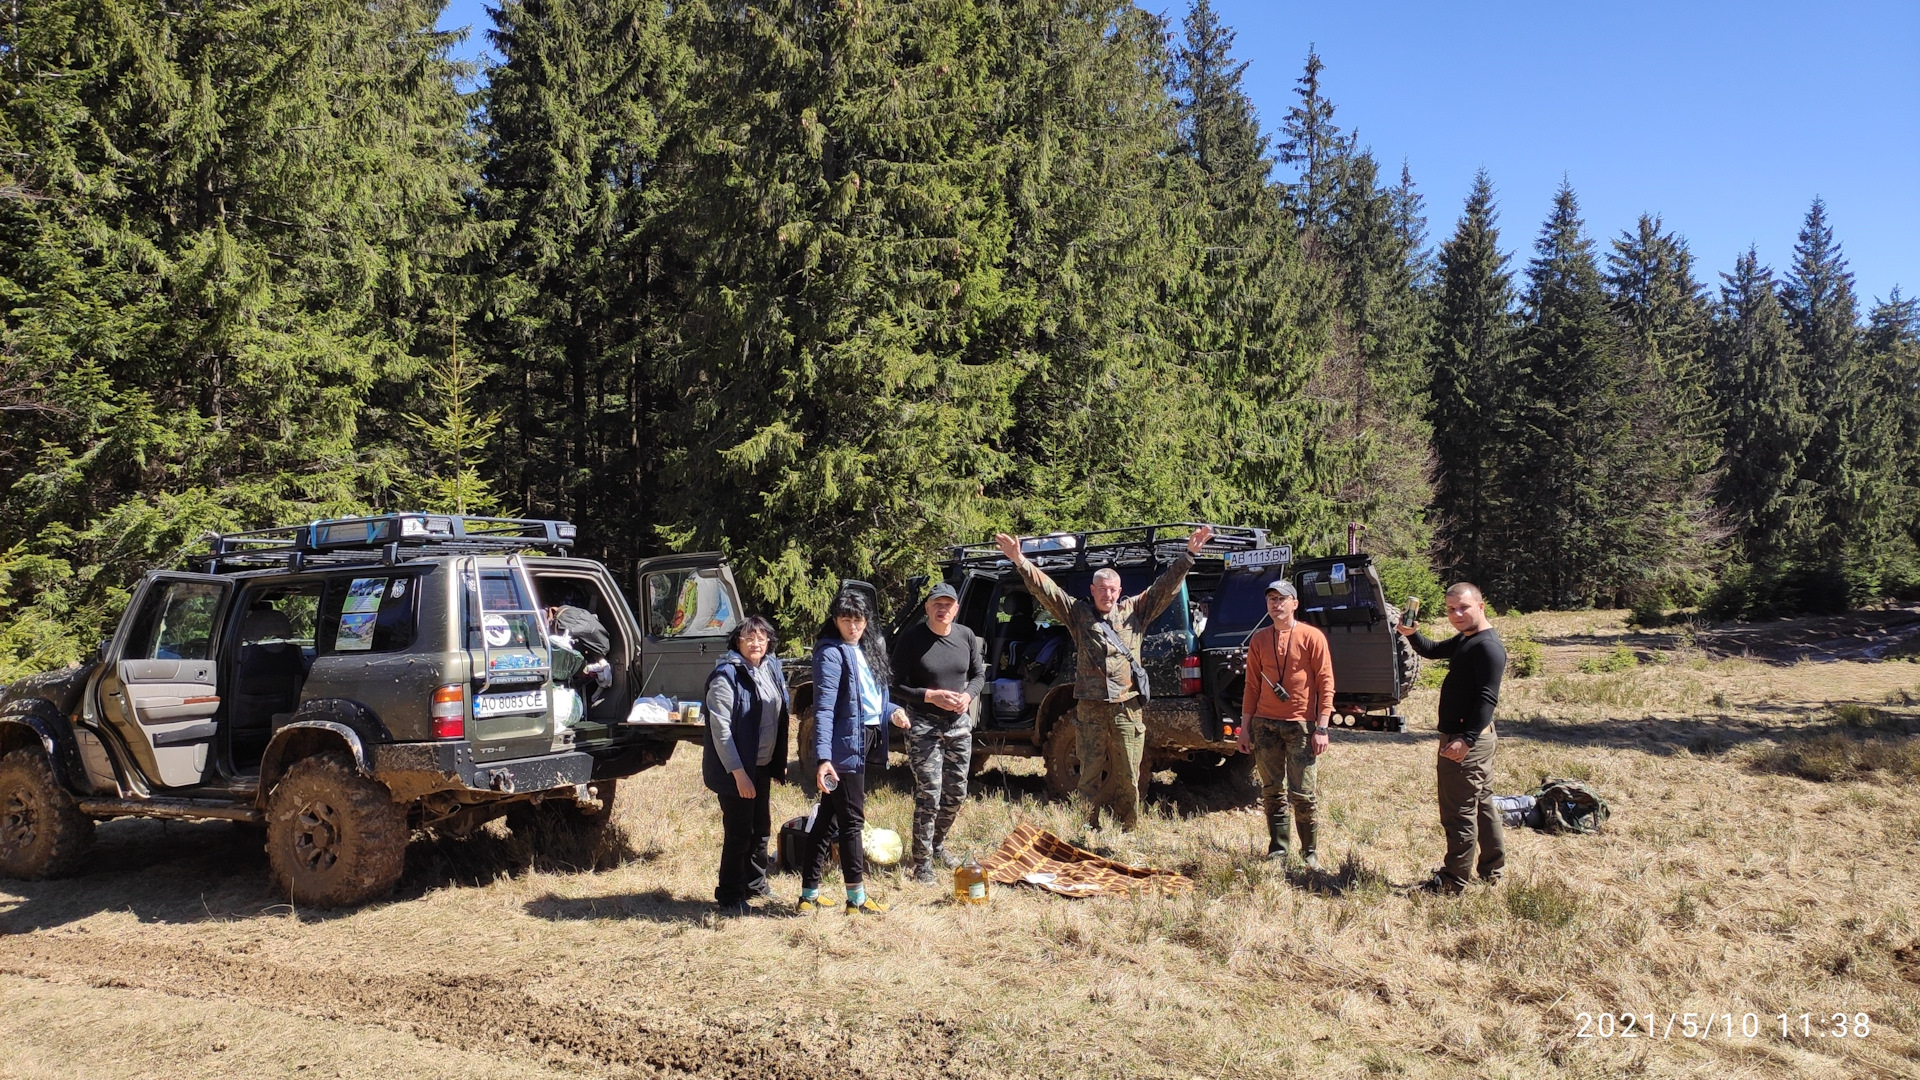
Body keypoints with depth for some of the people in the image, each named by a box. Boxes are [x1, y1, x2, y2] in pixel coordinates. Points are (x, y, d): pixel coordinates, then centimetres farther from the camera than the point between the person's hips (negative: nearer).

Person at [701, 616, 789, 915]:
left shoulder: (771, 669, 5)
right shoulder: (726, 675, -17)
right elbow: (720, 727, -20)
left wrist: (779, 762, 13)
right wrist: (738, 772, -23)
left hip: (763, 766, 7)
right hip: (737, 769, -7)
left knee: (761, 827, 19)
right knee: (738, 833, 0)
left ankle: (755, 882, 36)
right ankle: (730, 898, 14)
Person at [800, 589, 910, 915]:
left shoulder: (866, 649, 13)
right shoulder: (832, 653, -13)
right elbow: (824, 709, -20)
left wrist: (892, 711, 1)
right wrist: (823, 757, -27)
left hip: (865, 742, 8)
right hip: (845, 745, -8)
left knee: (828, 818, 12)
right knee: (851, 820, 0)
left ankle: (809, 895, 20)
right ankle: (857, 899, 10)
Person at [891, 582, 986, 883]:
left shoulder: (966, 636, 2)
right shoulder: (912, 639, -10)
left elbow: (979, 674, 13)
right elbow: (896, 686, -9)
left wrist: (969, 694, -8)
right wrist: (931, 696, -20)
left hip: (959, 724, 5)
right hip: (923, 724, -5)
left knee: (956, 793, 13)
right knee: (928, 794, -9)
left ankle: (938, 844, 36)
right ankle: (922, 863, 3)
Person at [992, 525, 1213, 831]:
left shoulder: (1135, 611, 10)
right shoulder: (1078, 613, 7)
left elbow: (1166, 586, 7)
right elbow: (1045, 588, -1)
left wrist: (1189, 555, -2)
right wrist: (1020, 562, -12)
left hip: (1127, 709, 1)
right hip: (1090, 710, -1)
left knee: (1128, 778, 6)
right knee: (1089, 777, 5)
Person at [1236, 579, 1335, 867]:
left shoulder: (1312, 637, -2)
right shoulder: (1258, 640, 9)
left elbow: (1325, 683, -4)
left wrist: (1321, 727, -10)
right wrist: (1245, 726, 9)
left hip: (1300, 725, -4)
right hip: (1264, 724, 4)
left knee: (1302, 794, -3)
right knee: (1272, 792, 8)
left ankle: (1310, 852, 13)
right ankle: (1278, 851, 18)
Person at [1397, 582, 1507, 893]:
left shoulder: (1488, 646, -18)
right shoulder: (1464, 640, 13)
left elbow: (1488, 698, -25)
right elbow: (1432, 651, 26)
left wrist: (1466, 740, -32)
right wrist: (1412, 634, 5)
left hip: (1465, 742, -11)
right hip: (1473, 738, 11)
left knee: (1459, 811, -4)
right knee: (1482, 804, 18)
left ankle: (1455, 880, 3)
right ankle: (1492, 871, 29)